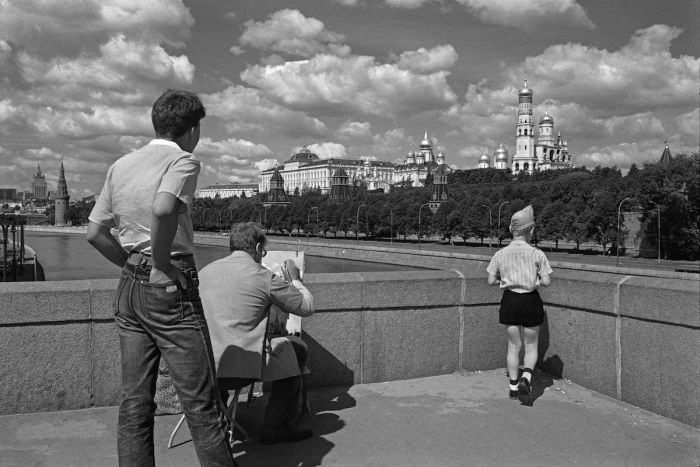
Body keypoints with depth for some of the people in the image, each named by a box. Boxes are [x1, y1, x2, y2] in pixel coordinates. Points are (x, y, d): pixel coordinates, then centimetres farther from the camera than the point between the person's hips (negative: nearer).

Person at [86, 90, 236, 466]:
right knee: (201, 403, 0)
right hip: (170, 286, -7)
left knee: (134, 402, 12)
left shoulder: (120, 165, 13)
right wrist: (162, 263, -16)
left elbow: (94, 232, 13)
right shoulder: (183, 160, -8)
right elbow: (163, 209, -28)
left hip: (128, 289, 7)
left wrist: (131, 265, 15)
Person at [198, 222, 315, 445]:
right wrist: (295, 280, 18)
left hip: (205, 367, 7)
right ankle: (275, 427, 23)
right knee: (296, 347, 18)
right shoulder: (264, 277, -9)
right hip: (242, 367, -7)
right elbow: (307, 307, 0)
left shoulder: (205, 271, 8)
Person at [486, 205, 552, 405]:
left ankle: (513, 386, 19)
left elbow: (491, 281, -1)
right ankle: (526, 378, -10)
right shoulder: (537, 254, -10)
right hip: (531, 301, -2)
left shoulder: (500, 254, -4)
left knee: (513, 345, 15)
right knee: (531, 346, 12)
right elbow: (546, 282, -9)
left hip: (510, 300, 2)